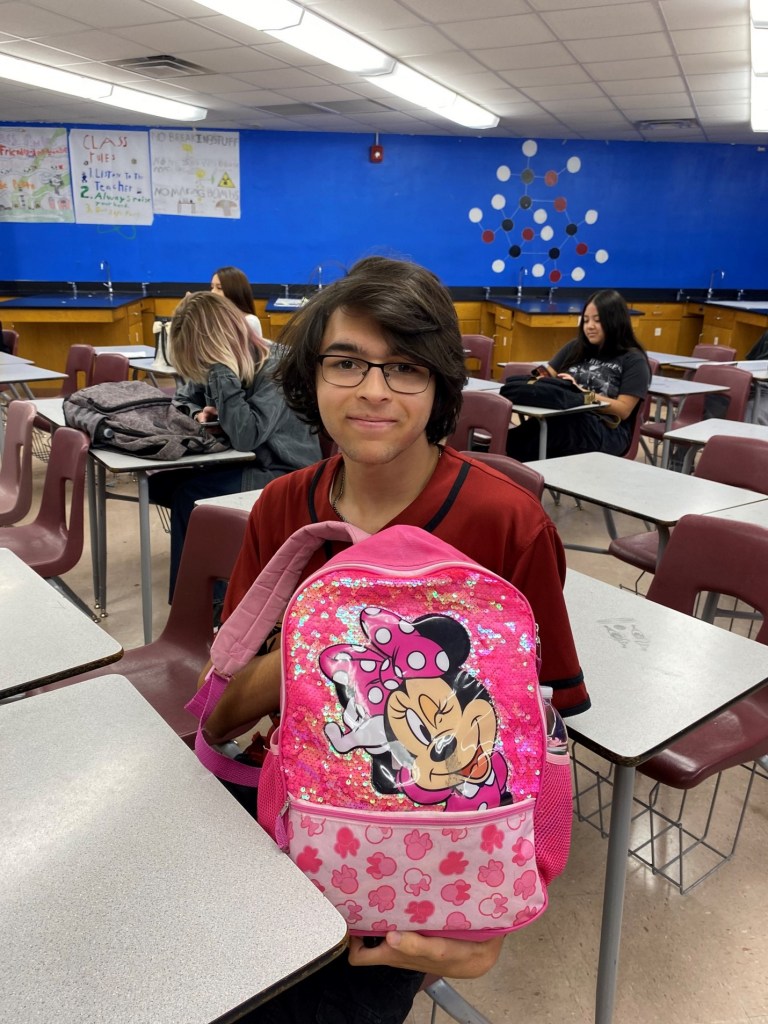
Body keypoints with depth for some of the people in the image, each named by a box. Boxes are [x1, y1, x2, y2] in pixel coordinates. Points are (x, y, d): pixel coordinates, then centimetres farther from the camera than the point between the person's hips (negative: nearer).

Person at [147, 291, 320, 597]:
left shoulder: (275, 369, -21)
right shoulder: (230, 364, 1)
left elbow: (244, 435, -33)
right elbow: (183, 397, 17)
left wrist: (222, 368, -31)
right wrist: (199, 412, -7)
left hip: (286, 476, -8)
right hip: (243, 464, 9)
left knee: (188, 494, -23)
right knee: (158, 485, -3)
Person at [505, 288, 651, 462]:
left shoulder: (633, 360, 4)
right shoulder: (576, 347, 22)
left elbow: (623, 410, -6)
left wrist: (580, 392, -15)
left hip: (607, 432, -5)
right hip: (566, 420, 5)